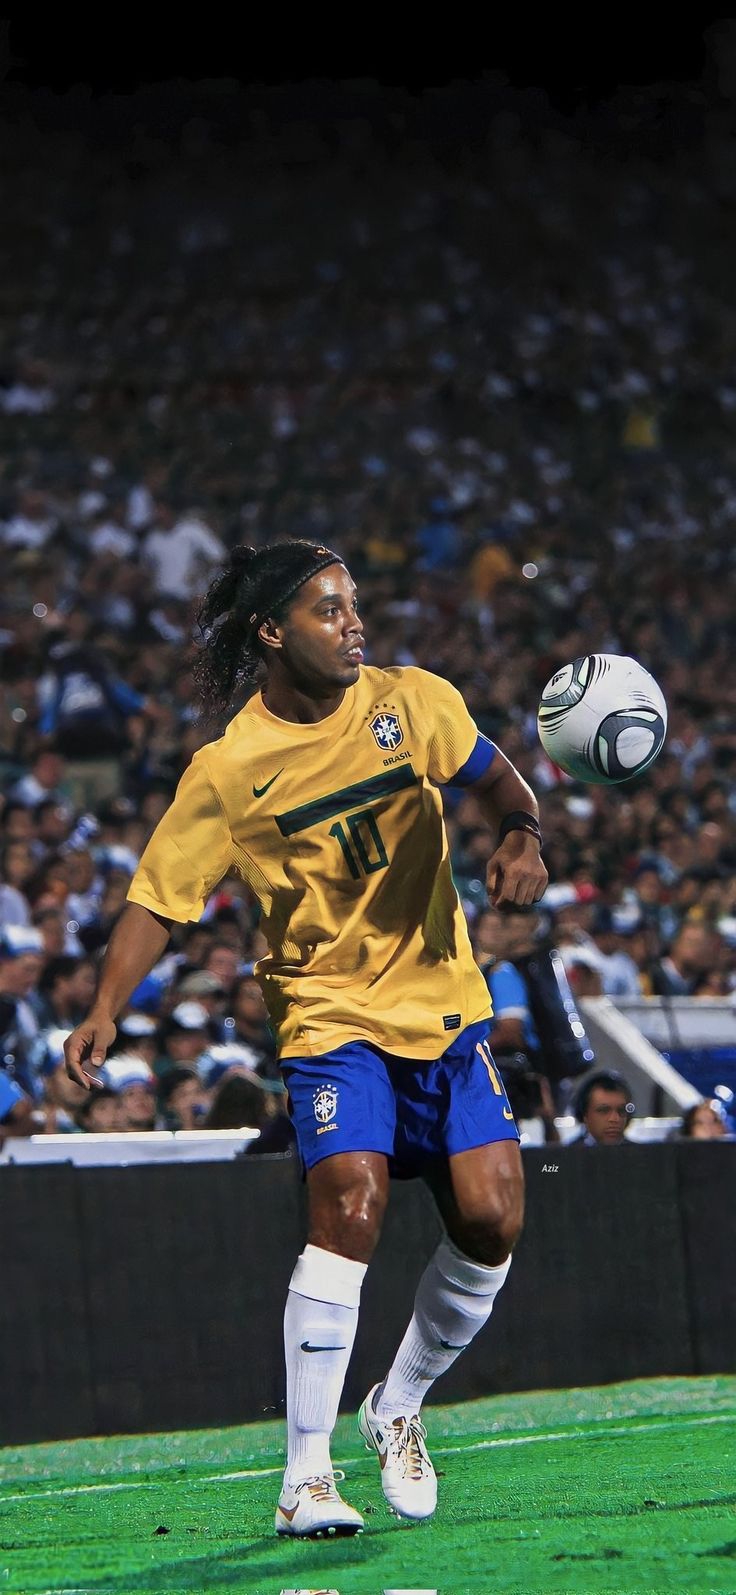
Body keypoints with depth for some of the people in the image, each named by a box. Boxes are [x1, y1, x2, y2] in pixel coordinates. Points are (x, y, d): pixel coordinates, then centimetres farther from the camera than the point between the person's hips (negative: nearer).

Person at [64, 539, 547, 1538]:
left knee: (490, 1220, -5)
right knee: (350, 1209, -23)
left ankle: (398, 1410, 22)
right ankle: (306, 1476, -18)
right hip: (330, 1015, -4)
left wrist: (521, 839, -6)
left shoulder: (413, 702, 0)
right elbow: (159, 898, -5)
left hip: (445, 1006, 4)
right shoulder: (227, 771, -9)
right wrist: (106, 1010, -17)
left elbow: (495, 778, 15)